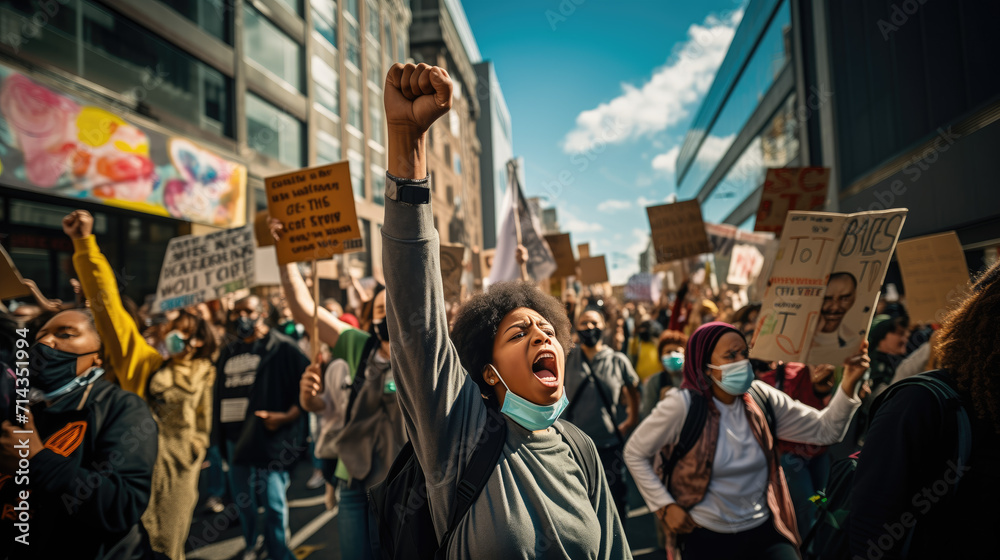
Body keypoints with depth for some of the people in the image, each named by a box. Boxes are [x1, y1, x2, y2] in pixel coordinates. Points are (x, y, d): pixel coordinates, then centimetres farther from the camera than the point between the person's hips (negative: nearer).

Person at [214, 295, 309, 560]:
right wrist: (219, 433, 16)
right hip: (236, 437, 6)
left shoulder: (282, 347, -7)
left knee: (275, 502, -2)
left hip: (271, 437, -6)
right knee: (242, 498, 17)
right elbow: (220, 395, 19)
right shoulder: (228, 353, 14)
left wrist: (287, 416, -22)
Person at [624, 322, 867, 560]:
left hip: (764, 531, 3)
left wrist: (848, 384, -18)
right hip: (706, 537, -3)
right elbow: (635, 453, -6)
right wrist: (665, 505, -9)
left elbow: (824, 430, -4)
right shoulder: (682, 405, -16)